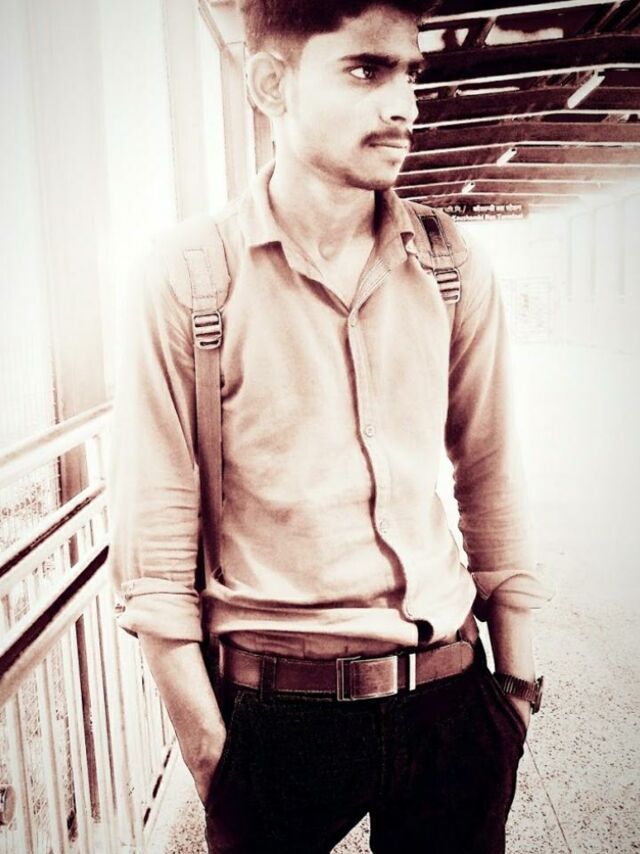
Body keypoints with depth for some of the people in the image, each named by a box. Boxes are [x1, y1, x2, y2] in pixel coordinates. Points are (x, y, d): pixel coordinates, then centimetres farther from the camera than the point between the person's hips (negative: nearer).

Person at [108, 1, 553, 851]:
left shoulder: (457, 270, -1)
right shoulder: (184, 276, -11)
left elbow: (491, 479, 5)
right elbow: (155, 529, -10)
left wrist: (517, 677, 7)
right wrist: (205, 744, -7)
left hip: (446, 688, 3)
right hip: (274, 710, -2)